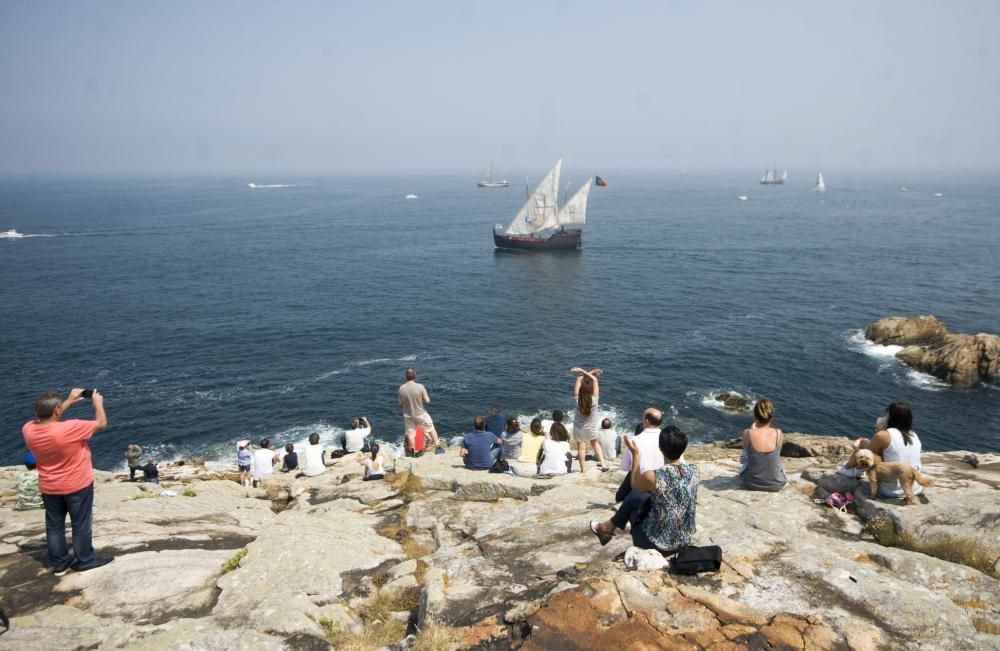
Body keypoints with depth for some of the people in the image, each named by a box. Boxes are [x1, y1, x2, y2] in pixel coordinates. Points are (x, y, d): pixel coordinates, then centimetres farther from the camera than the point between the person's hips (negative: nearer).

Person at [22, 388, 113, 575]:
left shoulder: (28, 430, -13)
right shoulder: (69, 429, -31)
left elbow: (46, 419, 10)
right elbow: (101, 423, -18)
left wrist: (69, 402, 11)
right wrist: (98, 402, -3)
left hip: (49, 488, 5)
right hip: (77, 485, -5)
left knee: (54, 526, 17)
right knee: (81, 524, 11)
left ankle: (59, 563, 29)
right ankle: (85, 560, 24)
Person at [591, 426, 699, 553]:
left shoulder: (653, 477, -26)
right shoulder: (694, 471, -12)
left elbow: (635, 486, -1)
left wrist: (636, 453, 5)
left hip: (656, 544, -5)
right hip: (683, 541, 5)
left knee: (635, 496, 20)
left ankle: (609, 527, 43)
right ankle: (611, 526, 44)